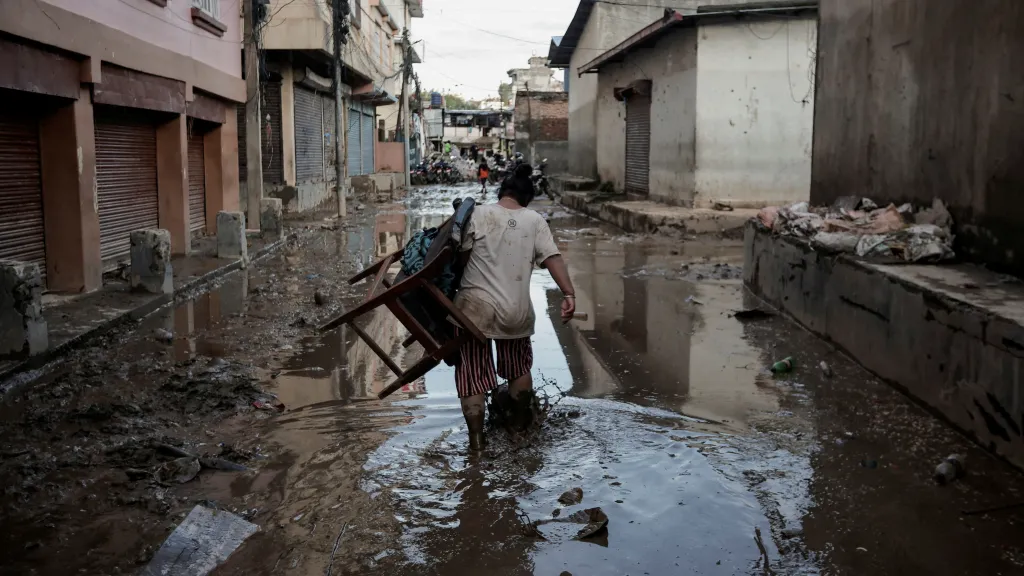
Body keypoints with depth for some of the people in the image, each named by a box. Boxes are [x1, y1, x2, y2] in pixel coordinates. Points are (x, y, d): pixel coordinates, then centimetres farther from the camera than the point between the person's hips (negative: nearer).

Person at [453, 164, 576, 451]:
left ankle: (476, 436, 6)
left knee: (472, 371, 7)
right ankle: (521, 419, 40)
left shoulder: (479, 214, -2)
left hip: (475, 306, -2)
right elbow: (553, 258, -8)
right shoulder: (535, 221, 2)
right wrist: (569, 293, -12)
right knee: (518, 366, 25)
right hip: (516, 309, 2)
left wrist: (453, 282, 20)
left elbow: (462, 255, 2)